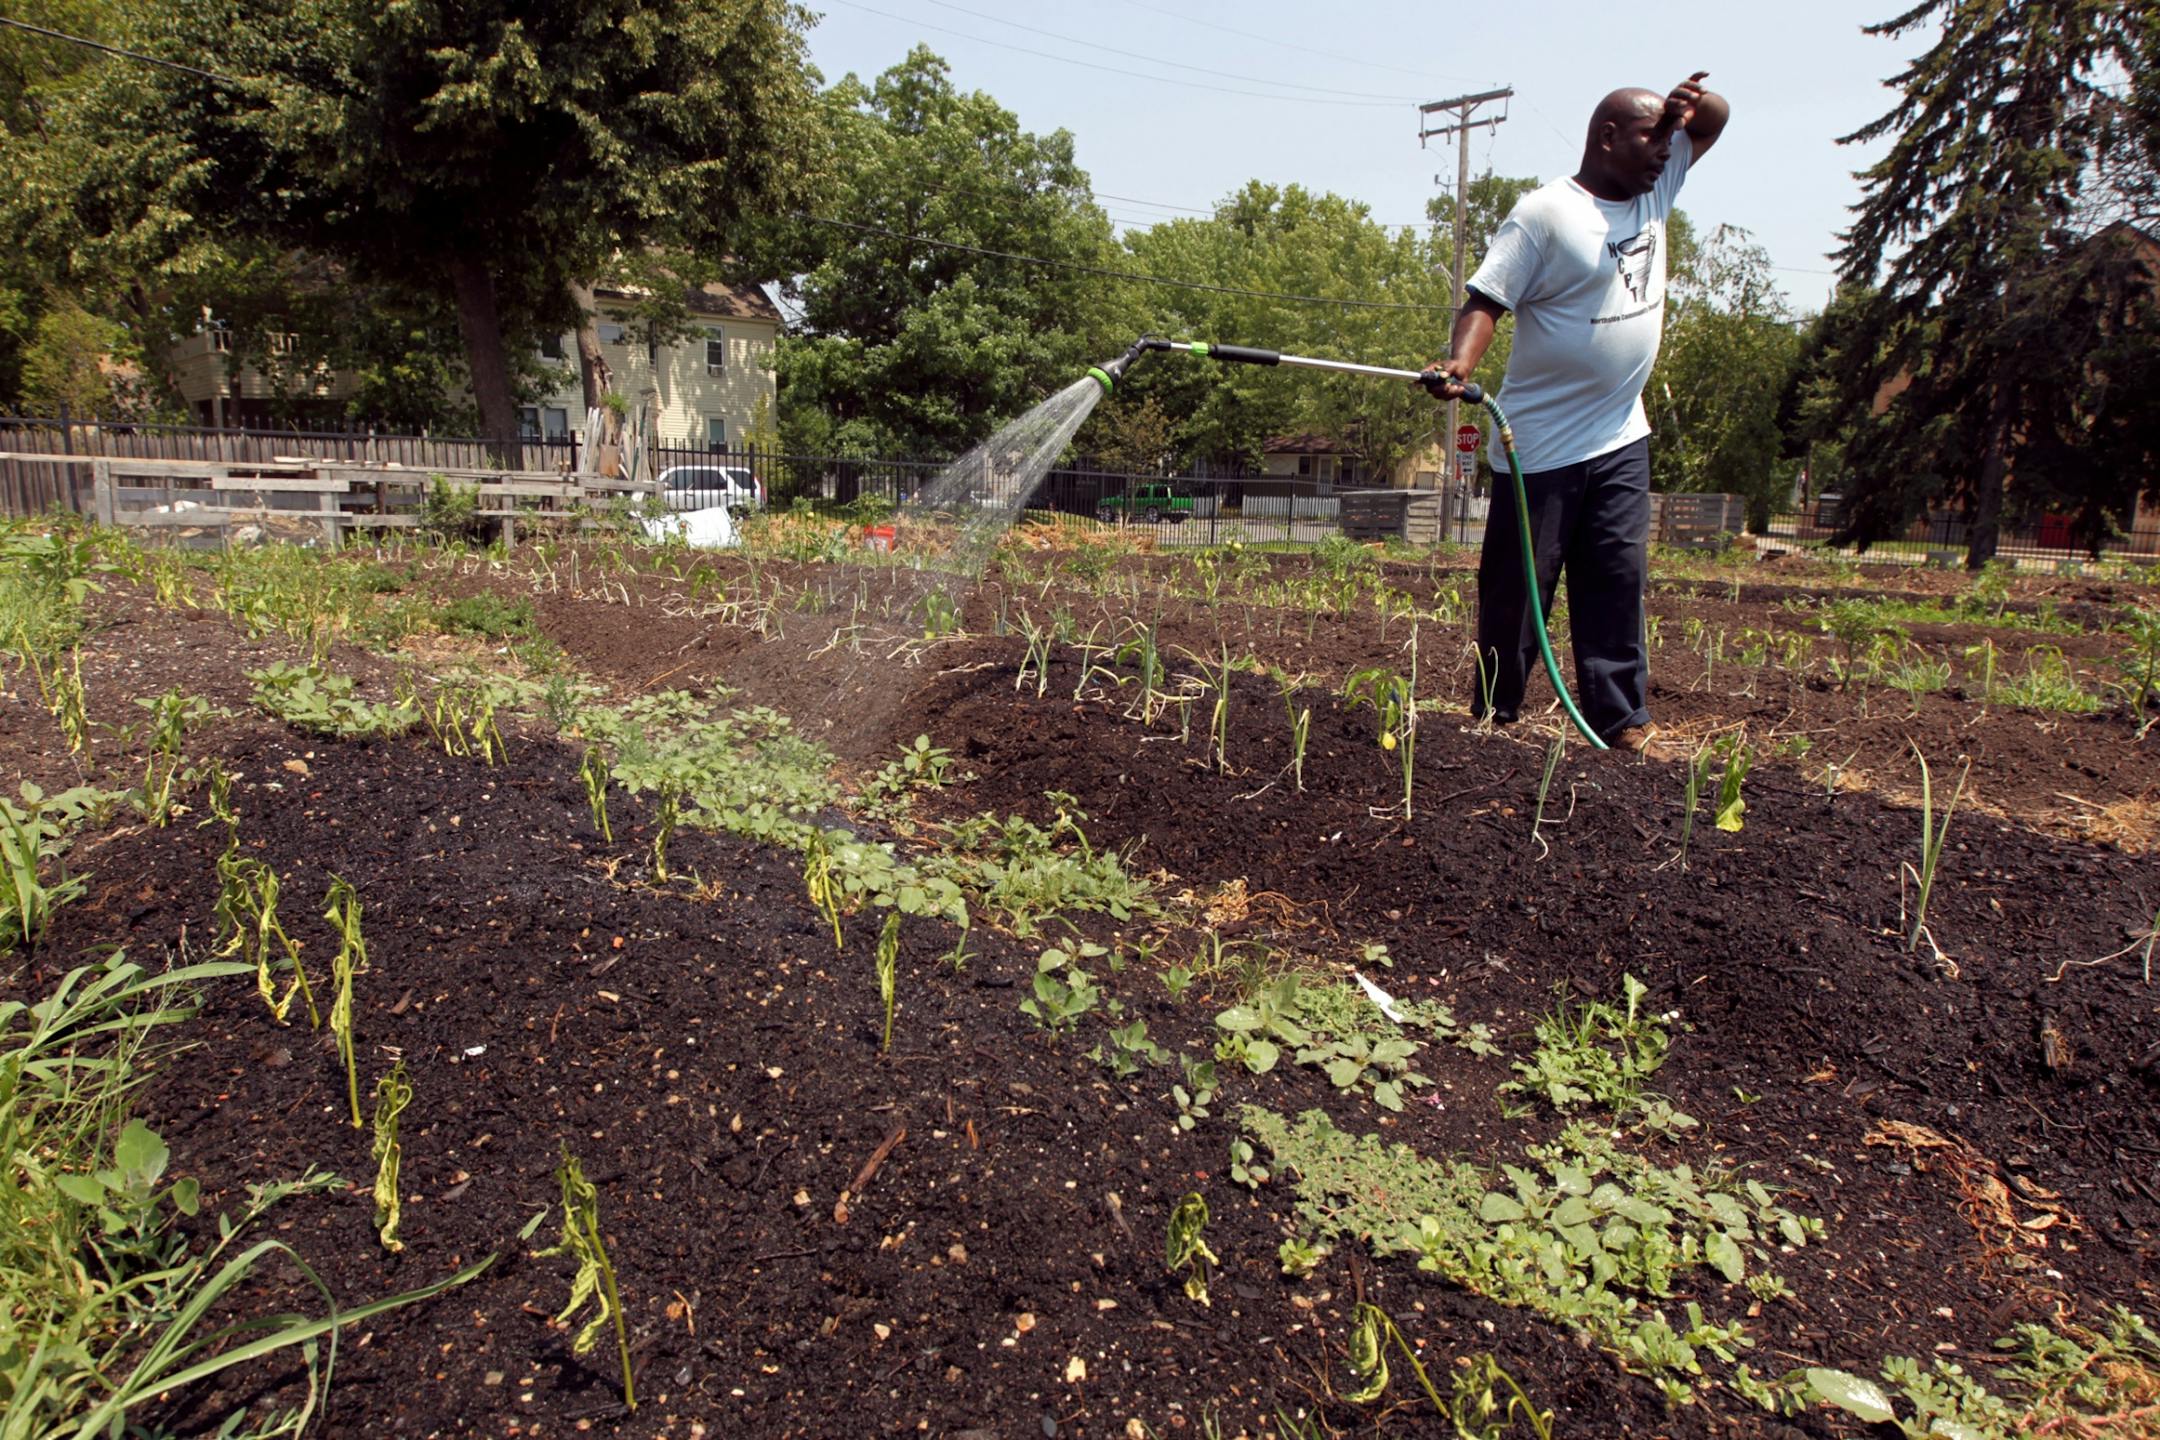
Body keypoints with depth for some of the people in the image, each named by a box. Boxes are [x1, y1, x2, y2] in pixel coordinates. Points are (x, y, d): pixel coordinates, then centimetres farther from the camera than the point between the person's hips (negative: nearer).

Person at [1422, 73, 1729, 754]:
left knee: (1618, 579, 3)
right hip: (1542, 443, -6)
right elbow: (1487, 298, -17)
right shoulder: (1546, 212, -10)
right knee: (1516, 587, 0)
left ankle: (1619, 722, 6)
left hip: (1621, 440, 7)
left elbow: (1715, 118, 23)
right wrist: (1460, 361, -36)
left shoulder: (1656, 187, 12)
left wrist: (1690, 103, 0)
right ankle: (1493, 722, 11)